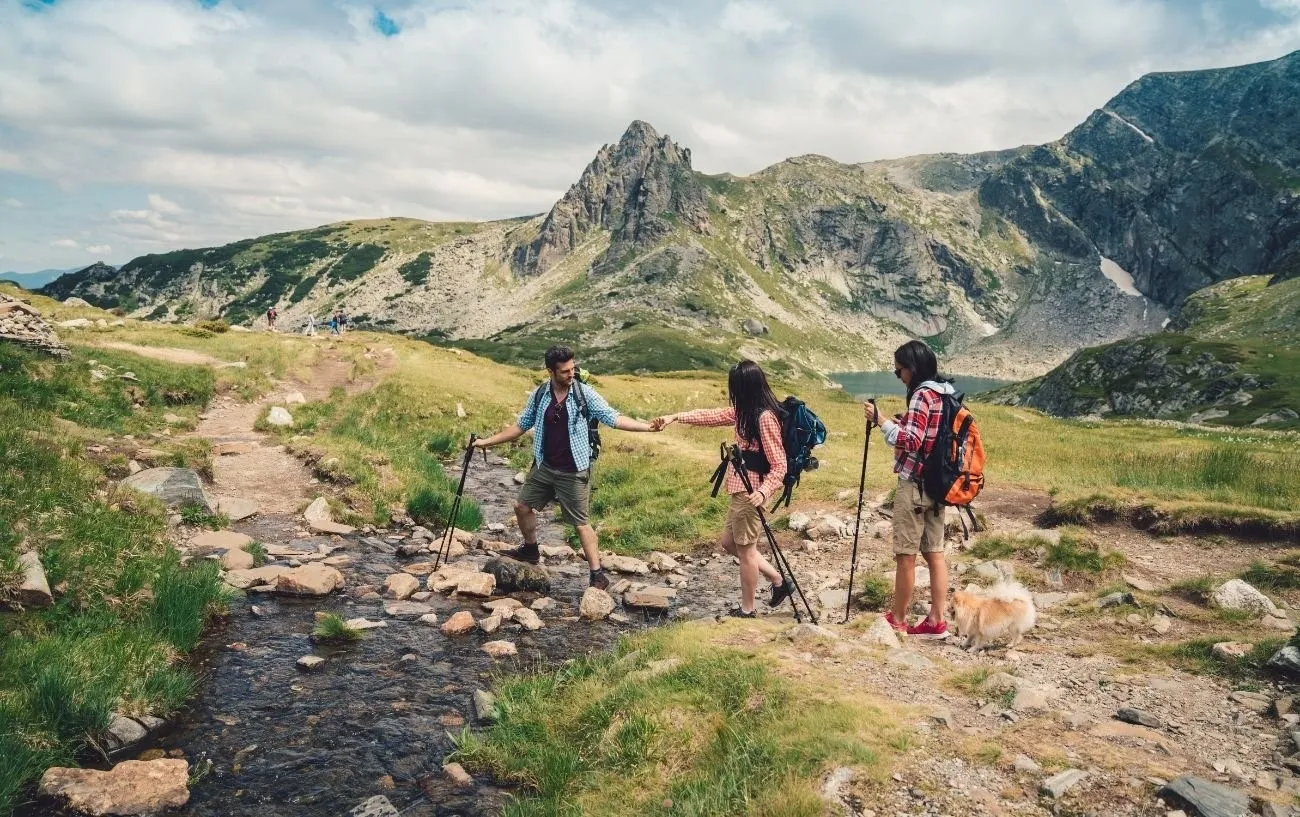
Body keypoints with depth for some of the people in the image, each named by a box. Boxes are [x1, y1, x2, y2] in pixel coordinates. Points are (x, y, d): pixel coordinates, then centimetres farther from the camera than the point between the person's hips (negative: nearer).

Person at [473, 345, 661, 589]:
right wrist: (488, 441, 9)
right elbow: (521, 425, 10)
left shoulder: (584, 393, -12)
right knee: (522, 506, 15)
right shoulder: (540, 395, -1)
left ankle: (598, 575, 5)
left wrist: (647, 427, -27)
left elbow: (613, 418, -15)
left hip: (573, 472, -5)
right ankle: (530, 550, 39)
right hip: (544, 467, 5)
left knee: (582, 523, -2)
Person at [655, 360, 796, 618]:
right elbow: (714, 415, 18)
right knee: (729, 543, 20)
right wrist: (676, 417, 15)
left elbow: (779, 465, -21)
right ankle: (779, 581, 27)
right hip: (739, 489, 10)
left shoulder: (765, 417, -21)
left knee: (745, 550, 4)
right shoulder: (746, 411, 7)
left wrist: (763, 492, -34)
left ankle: (747, 610, 19)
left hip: (749, 493, -10)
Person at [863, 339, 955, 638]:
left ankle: (897, 620, 9)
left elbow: (911, 441, -23)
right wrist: (903, 424, 15)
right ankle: (936, 621, 12)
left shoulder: (922, 395, -16)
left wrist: (882, 422, -18)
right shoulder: (946, 394, 12)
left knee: (905, 554, 0)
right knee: (934, 553, 9)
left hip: (914, 483, -9)